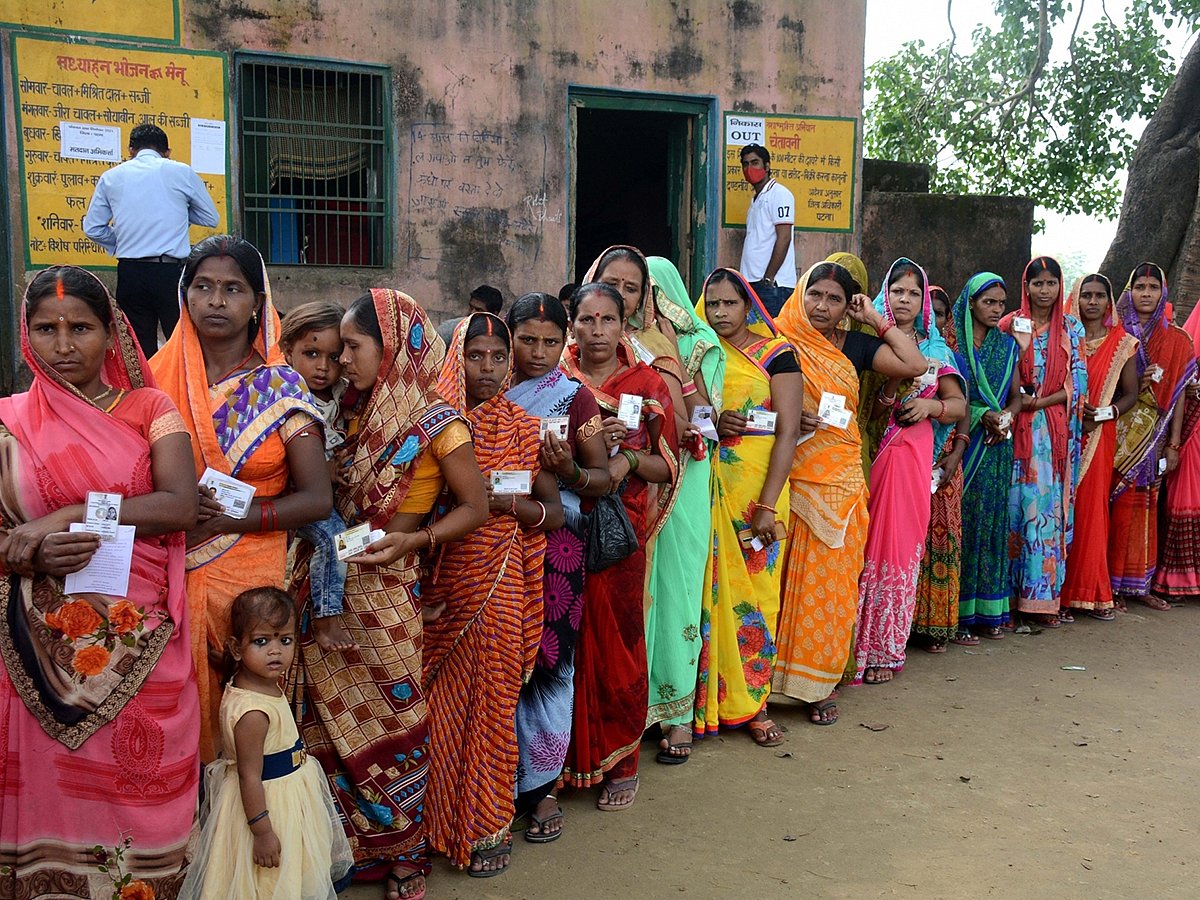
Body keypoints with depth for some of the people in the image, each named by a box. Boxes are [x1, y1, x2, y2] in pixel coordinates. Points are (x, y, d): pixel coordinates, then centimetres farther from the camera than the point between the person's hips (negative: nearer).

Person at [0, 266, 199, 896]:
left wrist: (67, 517, -16)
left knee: (139, 788, 6)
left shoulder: (149, 410, 3)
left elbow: (181, 505, -11)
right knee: (55, 787, 7)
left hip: (142, 643, 0)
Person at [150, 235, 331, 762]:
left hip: (250, 574, -1)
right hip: (166, 573, 2)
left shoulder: (281, 387, -3)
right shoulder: (157, 377, 3)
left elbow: (317, 498, -6)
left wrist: (226, 519, -14)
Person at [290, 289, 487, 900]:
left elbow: (474, 507, -6)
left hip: (386, 591, -6)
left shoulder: (437, 424, -9)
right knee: (329, 721, 10)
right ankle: (348, 844, 28)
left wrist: (413, 540, -19)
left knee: (390, 721, 3)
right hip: (330, 588, 6)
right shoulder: (357, 414, 10)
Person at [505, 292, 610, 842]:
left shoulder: (575, 397, 5)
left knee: (549, 660, 1)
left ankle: (540, 786, 15)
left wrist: (571, 472, -18)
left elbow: (603, 479, 2)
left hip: (557, 546, -1)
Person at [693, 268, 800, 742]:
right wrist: (710, 425, -12)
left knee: (755, 589, 0)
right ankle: (708, 698, 11)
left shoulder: (776, 353, 1)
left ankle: (753, 702, 11)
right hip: (707, 486, 2)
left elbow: (788, 431, -6)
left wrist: (768, 504, -14)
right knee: (709, 588, 1)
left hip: (758, 486, -2)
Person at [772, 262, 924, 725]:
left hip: (839, 479, 2)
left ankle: (819, 682, 14)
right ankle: (780, 673, 11)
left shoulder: (855, 345, 10)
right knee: (787, 577, -1)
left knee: (831, 578, 4)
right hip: (788, 478, -2)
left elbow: (913, 364, -1)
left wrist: (876, 319, 3)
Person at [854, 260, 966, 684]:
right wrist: (895, 379, -18)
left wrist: (932, 405, -7)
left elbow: (959, 404, 12)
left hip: (913, 457, 3)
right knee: (871, 545, -6)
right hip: (872, 454, -3)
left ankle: (885, 647, 11)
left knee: (902, 543, 2)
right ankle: (860, 645, 3)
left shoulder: (935, 348, 15)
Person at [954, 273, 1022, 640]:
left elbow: (1016, 395, 13)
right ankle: (958, 615, 0)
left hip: (998, 445, 5)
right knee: (961, 522, -5)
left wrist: (1005, 416, -7)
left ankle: (987, 609, 15)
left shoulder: (1007, 345, 13)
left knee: (992, 521, 7)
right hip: (961, 442, -5)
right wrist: (983, 415, -18)